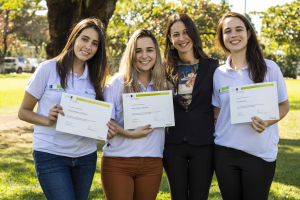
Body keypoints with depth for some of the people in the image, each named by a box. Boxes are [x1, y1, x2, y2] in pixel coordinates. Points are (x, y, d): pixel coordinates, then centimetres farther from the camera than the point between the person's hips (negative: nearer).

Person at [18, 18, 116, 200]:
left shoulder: (95, 78, 8)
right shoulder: (48, 69, -5)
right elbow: (24, 111, -1)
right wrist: (47, 119, -20)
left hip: (86, 156, 5)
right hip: (50, 155, -4)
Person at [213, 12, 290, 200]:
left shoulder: (269, 68, -3)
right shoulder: (219, 73, 6)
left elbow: (284, 105, 1)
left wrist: (267, 122, -17)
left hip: (261, 154, -2)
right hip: (225, 152, 3)